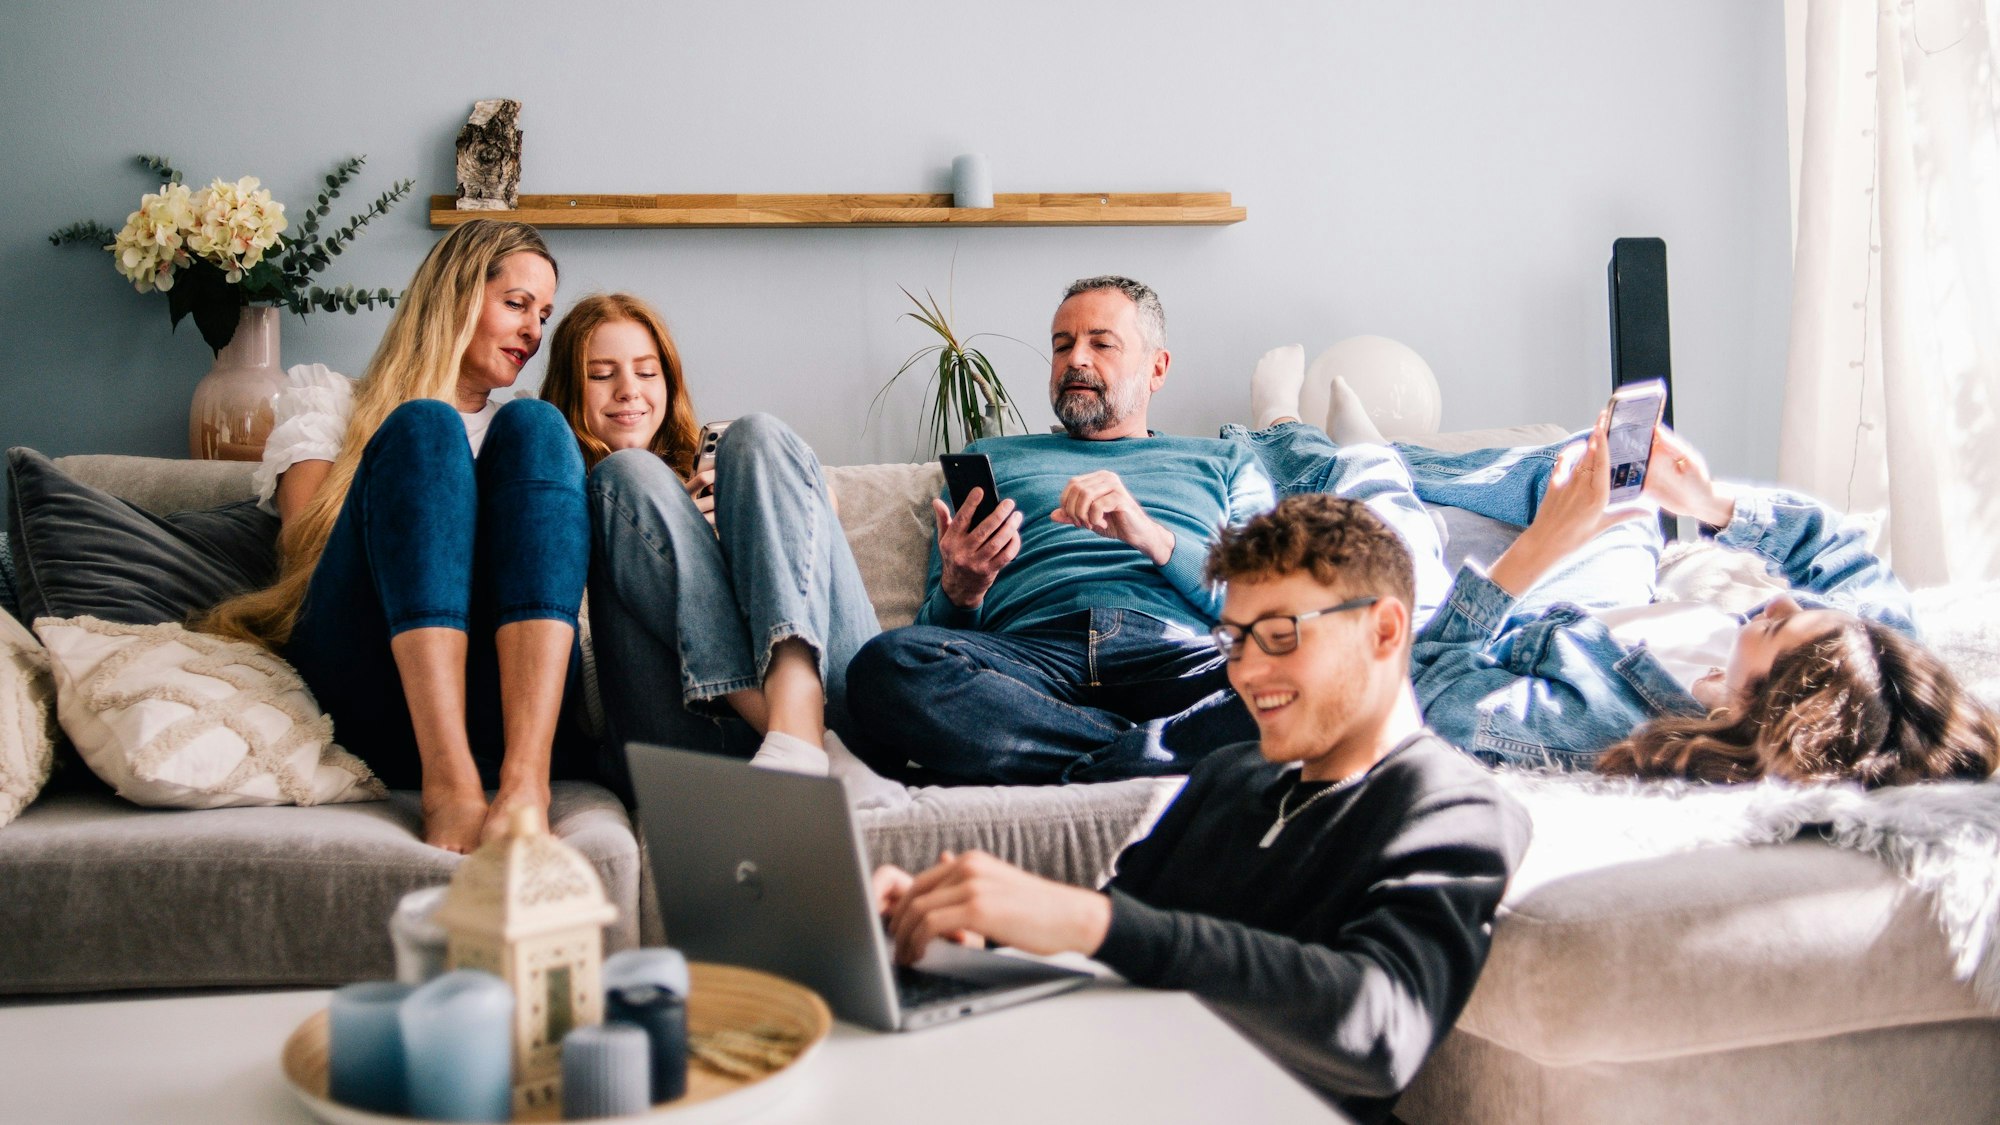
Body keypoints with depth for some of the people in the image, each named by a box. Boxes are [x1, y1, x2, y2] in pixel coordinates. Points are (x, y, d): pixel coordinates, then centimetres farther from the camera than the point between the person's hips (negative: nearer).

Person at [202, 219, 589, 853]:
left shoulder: (508, 431, 34)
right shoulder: (328, 401, 26)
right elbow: (309, 549, 8)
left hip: (510, 712, 2)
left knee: (535, 427, -16)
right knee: (422, 428, -20)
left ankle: (525, 780, -37)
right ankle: (448, 781, -39)